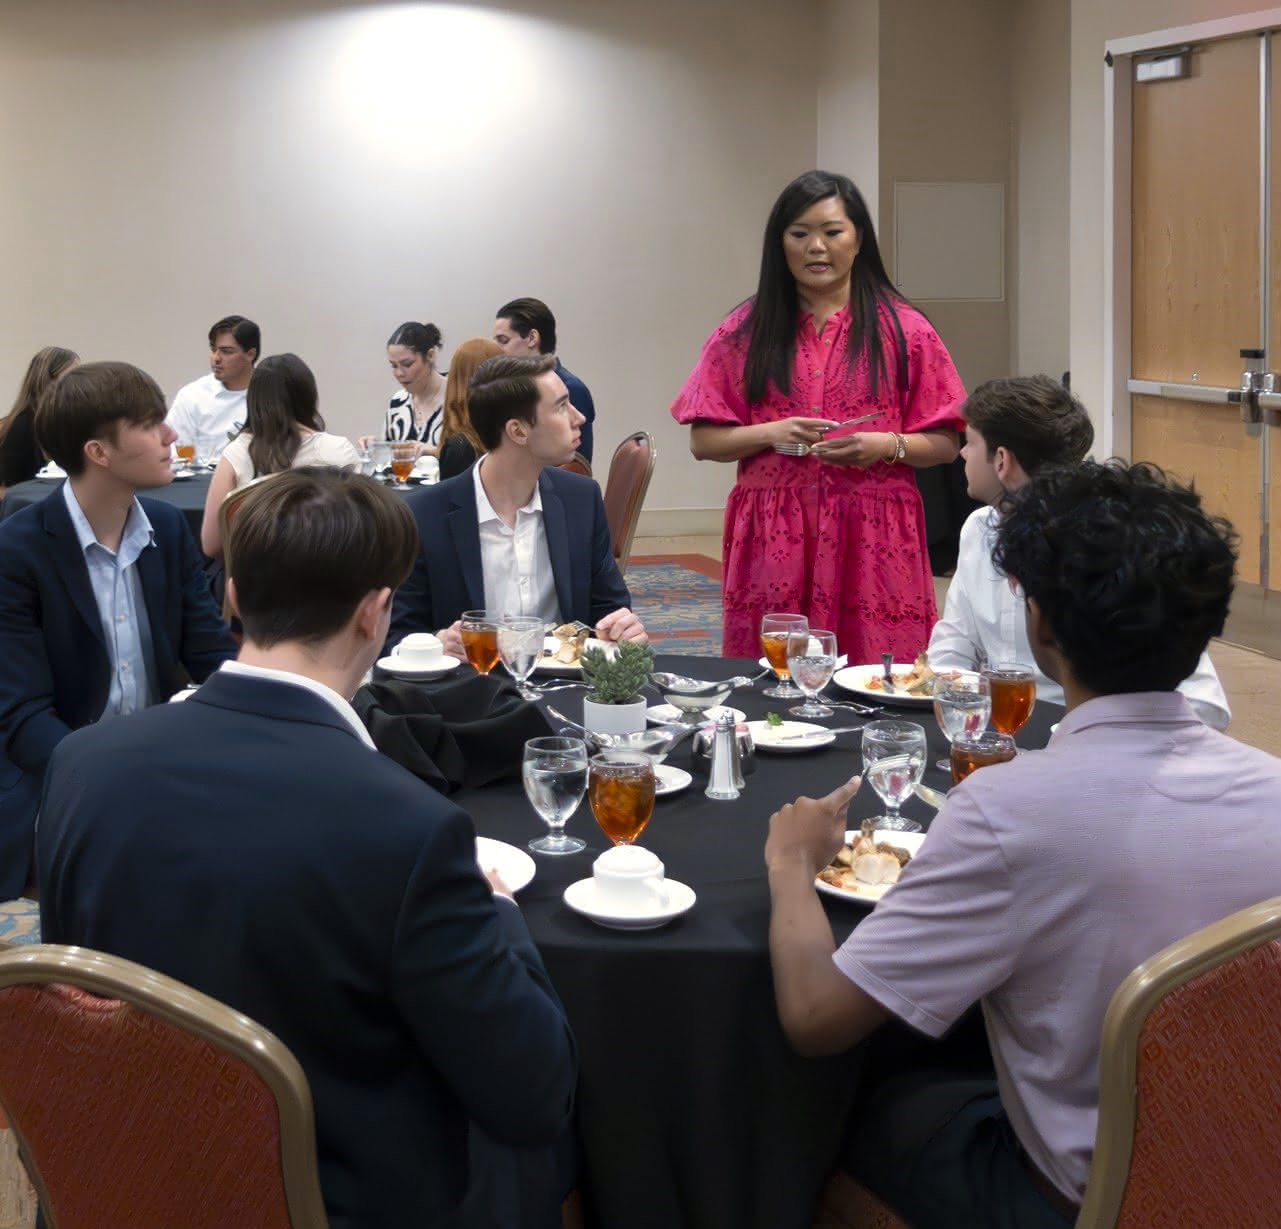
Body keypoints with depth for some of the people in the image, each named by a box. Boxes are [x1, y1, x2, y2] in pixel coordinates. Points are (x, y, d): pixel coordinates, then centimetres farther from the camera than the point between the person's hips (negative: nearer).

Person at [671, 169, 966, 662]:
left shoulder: (903, 329, 5)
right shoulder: (745, 331, 9)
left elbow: (944, 445, 6)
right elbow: (703, 441, 7)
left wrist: (886, 446, -13)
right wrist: (771, 433, -9)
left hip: (872, 540, -1)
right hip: (771, 541, 1)